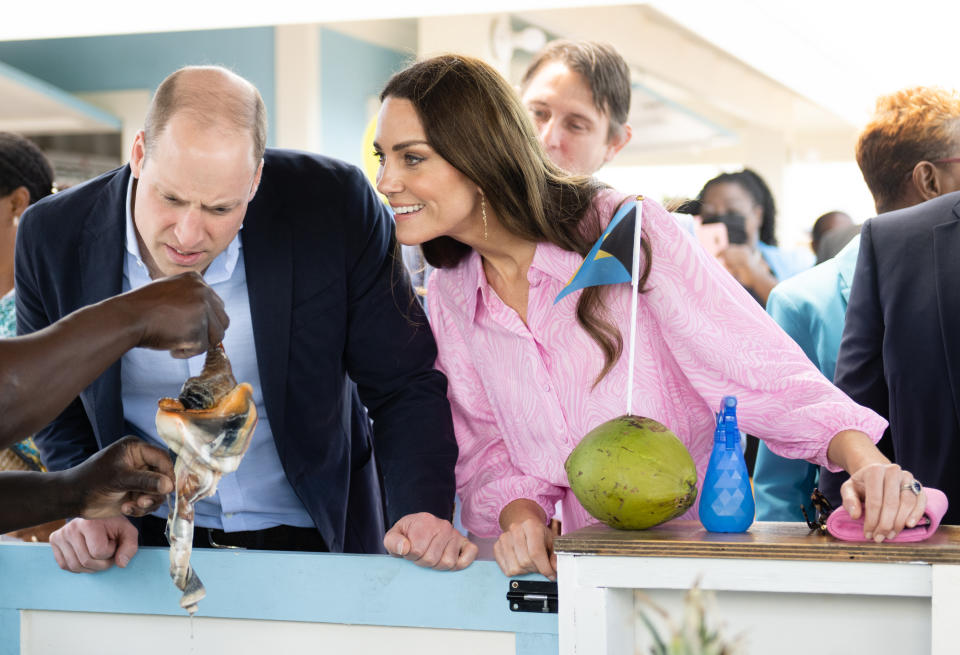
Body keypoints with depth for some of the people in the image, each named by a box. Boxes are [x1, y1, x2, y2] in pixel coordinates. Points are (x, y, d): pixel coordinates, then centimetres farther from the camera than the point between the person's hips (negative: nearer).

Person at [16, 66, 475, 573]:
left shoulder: (336, 207, -14)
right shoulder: (53, 236, -10)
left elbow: (405, 384, -5)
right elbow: (55, 411, 6)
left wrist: (423, 512, -20)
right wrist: (92, 509, -12)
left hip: (315, 541, 0)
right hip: (149, 544, 1)